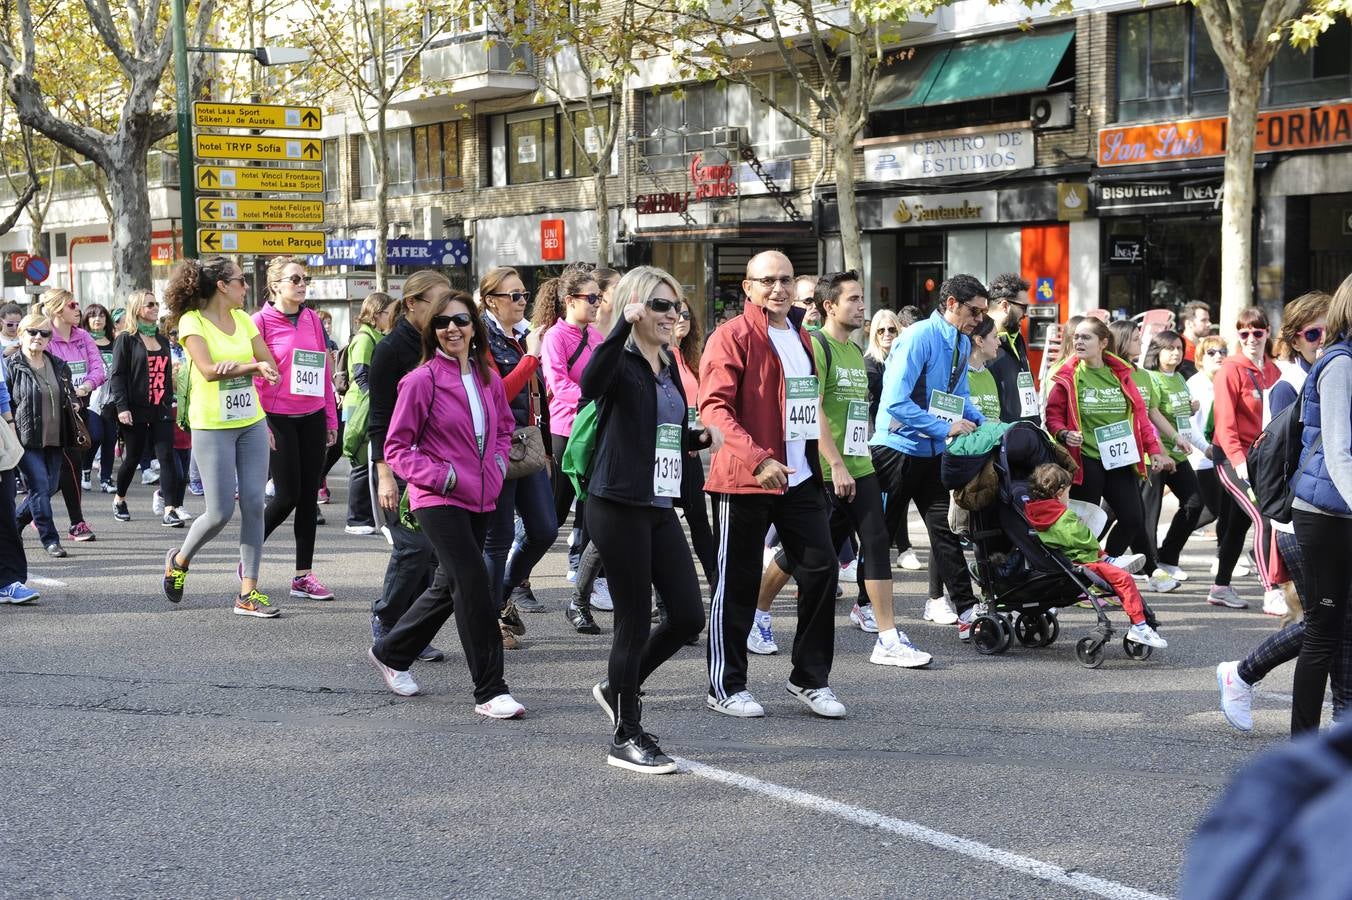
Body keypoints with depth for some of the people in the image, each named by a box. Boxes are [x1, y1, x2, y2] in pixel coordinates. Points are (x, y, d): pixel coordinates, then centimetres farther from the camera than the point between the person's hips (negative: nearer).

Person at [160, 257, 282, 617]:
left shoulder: (243, 319, 9)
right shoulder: (192, 321, -8)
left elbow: (270, 365, 0)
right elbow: (209, 370, -22)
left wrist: (236, 366, -18)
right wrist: (254, 365, -21)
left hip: (251, 422, 6)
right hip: (212, 427, -5)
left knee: (253, 505, -1)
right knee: (221, 512, -5)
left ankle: (248, 592, 5)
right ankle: (179, 560, 24)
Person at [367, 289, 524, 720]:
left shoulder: (488, 378, 7)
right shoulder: (420, 381, -10)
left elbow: (504, 427, 25)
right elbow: (396, 447, -6)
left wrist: (498, 462, 6)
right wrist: (442, 476, -16)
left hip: (479, 499, 7)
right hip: (439, 501, -7)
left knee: (449, 587, 17)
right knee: (474, 584, -14)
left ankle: (390, 652, 38)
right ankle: (490, 691, -7)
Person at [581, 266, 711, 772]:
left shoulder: (668, 365, 15)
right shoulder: (621, 360, -9)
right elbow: (590, 385, -34)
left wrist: (700, 436, 9)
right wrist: (624, 325, -37)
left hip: (660, 506, 8)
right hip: (619, 507, -8)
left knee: (688, 616, 7)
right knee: (635, 621, -2)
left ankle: (619, 688, 30)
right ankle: (626, 736, 12)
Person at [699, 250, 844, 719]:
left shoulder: (801, 339, 16)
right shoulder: (732, 337, -8)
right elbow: (714, 408, -17)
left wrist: (823, 463, 17)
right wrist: (757, 459, -27)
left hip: (799, 479, 7)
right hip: (743, 479, -7)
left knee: (822, 568, 4)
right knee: (737, 581, 1)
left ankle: (810, 678, 17)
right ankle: (725, 687, 12)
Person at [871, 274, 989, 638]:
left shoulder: (963, 343, 6)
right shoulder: (918, 338, -19)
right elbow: (896, 402, -26)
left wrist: (982, 423, 1)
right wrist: (945, 427, -23)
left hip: (933, 451, 7)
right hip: (897, 447, -7)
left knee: (944, 528, 4)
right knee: (880, 532, 5)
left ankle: (966, 610, 4)